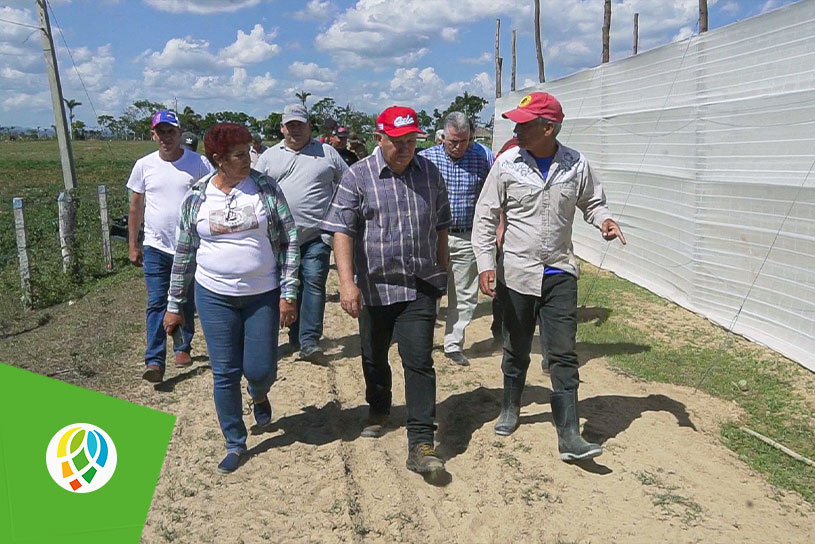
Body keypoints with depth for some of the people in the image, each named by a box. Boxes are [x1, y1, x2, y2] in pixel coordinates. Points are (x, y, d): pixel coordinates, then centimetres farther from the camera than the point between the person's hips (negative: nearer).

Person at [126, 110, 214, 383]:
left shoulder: (199, 163, -4)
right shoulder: (144, 166, 2)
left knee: (187, 302, 13)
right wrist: (133, 245, 10)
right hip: (156, 247, 1)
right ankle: (154, 361, -3)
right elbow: (136, 207, 9)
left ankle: (182, 348, 31)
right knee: (156, 304, -4)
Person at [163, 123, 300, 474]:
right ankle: (235, 444, 23)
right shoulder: (197, 199, 0)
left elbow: (289, 240, -4)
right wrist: (174, 305, 9)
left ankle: (259, 396, 41)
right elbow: (184, 254, 7)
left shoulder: (266, 188, -4)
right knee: (224, 373, 5)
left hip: (263, 295, -1)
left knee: (260, 370, 2)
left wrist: (289, 293, -9)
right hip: (215, 297, 1)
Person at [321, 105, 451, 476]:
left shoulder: (429, 173, 5)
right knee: (374, 358, 17)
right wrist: (347, 282, -22)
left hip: (420, 285, 1)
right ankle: (378, 410, 44)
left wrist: (442, 273, 17)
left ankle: (421, 444, -2)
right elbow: (341, 231, -12)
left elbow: (440, 227, 15)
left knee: (419, 362, -6)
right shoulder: (358, 177, -6)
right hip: (374, 287, -1)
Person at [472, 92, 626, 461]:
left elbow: (592, 203, 12)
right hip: (515, 273, 0)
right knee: (516, 349, 15)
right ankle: (511, 408, 39)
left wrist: (604, 220, -11)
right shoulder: (507, 164, -6)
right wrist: (486, 264, -11)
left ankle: (569, 436, 3)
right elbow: (486, 217, -3)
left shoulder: (576, 165, -3)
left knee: (563, 354, -2)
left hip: (559, 274, 0)